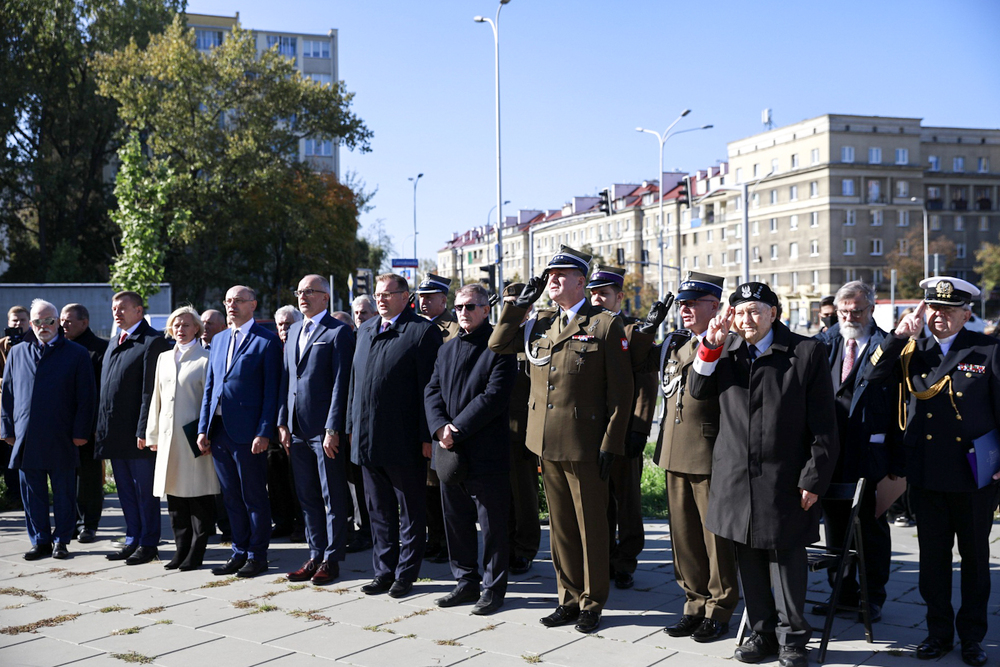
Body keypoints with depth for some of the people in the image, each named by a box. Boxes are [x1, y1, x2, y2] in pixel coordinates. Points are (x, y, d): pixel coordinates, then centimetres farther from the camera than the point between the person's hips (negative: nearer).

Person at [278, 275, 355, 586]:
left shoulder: (338, 332, -7)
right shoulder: (294, 330, 16)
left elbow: (340, 384, -12)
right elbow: (286, 379, 17)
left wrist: (333, 429, -16)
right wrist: (283, 423, 10)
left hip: (325, 430, -7)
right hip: (297, 430, 7)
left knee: (333, 499, 2)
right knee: (308, 498, 13)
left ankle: (331, 560, 10)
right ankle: (315, 556, 22)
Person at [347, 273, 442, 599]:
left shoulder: (424, 331, -8)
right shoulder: (365, 330, 14)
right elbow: (355, 381, 18)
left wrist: (427, 436, -15)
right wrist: (352, 427, 13)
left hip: (404, 440, -7)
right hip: (367, 439, 7)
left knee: (410, 510, 6)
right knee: (379, 510, 14)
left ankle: (406, 573, 16)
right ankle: (384, 570, 24)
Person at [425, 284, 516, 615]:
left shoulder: (499, 348, -7)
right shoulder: (447, 349, 15)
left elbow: (494, 396, -16)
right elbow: (432, 391, 9)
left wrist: (457, 429, -17)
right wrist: (440, 427, -9)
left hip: (486, 452, -6)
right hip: (450, 451, 7)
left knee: (493, 525, 2)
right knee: (456, 521, 13)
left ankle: (493, 588, 14)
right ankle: (466, 583, 25)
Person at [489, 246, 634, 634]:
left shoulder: (606, 325, -6)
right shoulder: (540, 324, 11)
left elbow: (621, 390, -7)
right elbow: (498, 346, 14)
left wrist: (610, 443, -12)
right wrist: (521, 304, 5)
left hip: (585, 445, -6)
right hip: (547, 442, 6)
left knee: (591, 526, 5)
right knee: (560, 525, 14)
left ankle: (592, 603, 17)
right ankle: (569, 598, 25)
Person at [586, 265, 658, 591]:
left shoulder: (635, 331, -3)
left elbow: (646, 384, -7)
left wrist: (639, 429, -13)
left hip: (623, 428, -5)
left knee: (627, 499, 5)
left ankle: (626, 563, 14)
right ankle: (605, 559, 21)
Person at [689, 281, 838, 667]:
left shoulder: (806, 352, -5)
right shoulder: (727, 352, 9)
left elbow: (823, 425, -6)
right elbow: (699, 390, 6)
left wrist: (813, 479, -9)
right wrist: (711, 345, -6)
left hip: (784, 479, -4)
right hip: (737, 476, 4)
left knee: (787, 558, 4)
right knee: (749, 560, 12)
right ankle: (762, 631, 26)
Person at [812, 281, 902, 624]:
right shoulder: (824, 342, 7)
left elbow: (898, 408, -6)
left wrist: (895, 461, -9)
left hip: (870, 452, -4)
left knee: (872, 526, 8)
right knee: (835, 524, 14)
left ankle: (873, 598, 22)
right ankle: (843, 592, 29)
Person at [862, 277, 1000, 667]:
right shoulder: (912, 352, 6)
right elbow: (873, 376, -7)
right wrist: (900, 335, -14)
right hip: (926, 474, 2)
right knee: (932, 555, 11)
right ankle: (939, 631, 25)